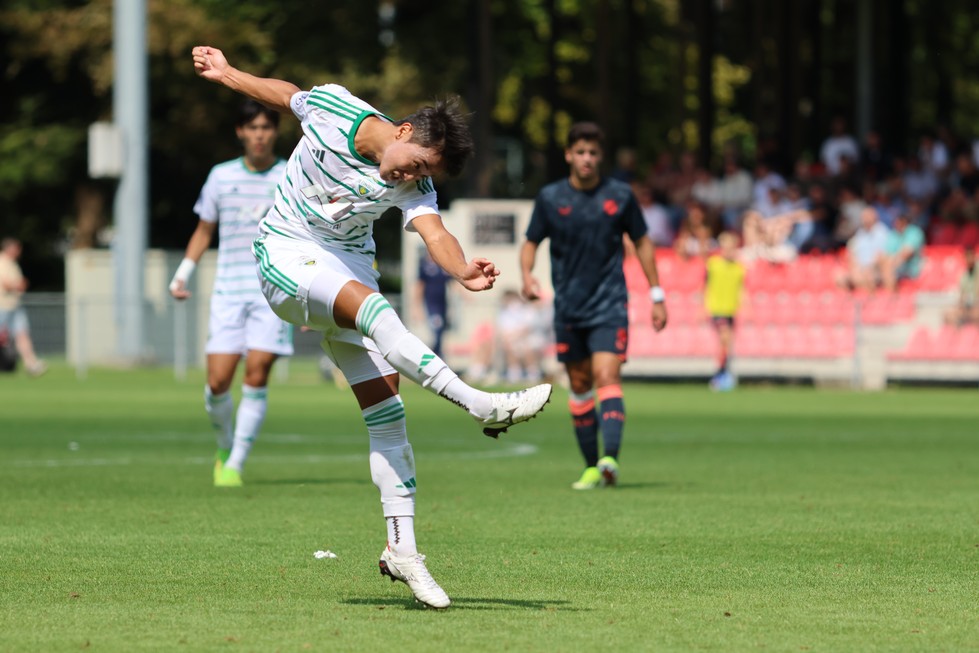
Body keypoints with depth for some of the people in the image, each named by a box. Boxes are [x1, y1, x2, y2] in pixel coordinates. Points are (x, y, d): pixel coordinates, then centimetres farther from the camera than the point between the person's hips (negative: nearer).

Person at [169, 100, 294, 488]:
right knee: (218, 380, -7)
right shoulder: (221, 176, 9)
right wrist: (182, 274, 9)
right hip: (228, 292, 1)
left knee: (256, 375, -13)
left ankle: (236, 464, -5)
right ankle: (225, 446, 21)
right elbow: (204, 230, 19)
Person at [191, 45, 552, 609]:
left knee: (387, 410, -6)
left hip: (349, 263, 4)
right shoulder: (331, 109, -14)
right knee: (372, 306, -34)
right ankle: (481, 404, -45)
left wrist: (464, 271, -49)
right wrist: (224, 72, 19)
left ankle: (402, 549, -3)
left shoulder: (413, 186, -11)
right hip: (288, 254, -4)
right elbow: (284, 94, 7)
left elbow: (435, 233, -29)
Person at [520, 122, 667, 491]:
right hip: (568, 307, 3)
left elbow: (642, 242, 10)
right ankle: (591, 466, 17)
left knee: (606, 378, -18)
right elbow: (531, 242, 9)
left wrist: (657, 296, 9)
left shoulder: (620, 196, 0)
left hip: (609, 306, -2)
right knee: (580, 385, 8)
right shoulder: (550, 198, 2)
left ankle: (610, 458, -32)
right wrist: (527, 275, -12)